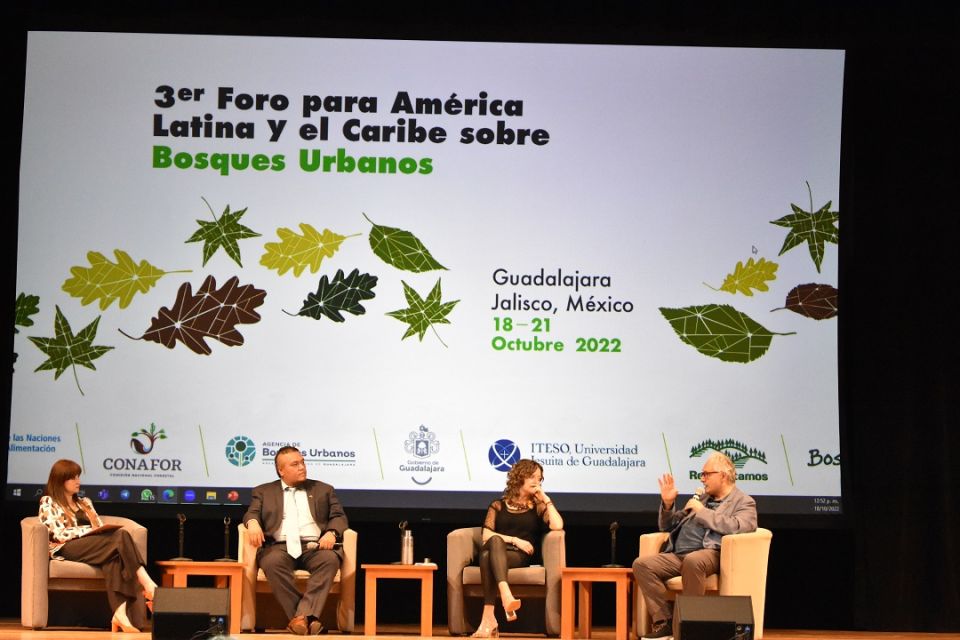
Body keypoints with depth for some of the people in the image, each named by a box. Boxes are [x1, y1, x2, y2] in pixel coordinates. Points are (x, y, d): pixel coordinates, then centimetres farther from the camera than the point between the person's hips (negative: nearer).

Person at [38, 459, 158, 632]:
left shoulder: (85, 502, 30)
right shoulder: (48, 502, 10)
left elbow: (101, 528, 22)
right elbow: (59, 534, -5)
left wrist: (107, 531, -3)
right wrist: (90, 530, -12)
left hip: (95, 546, 5)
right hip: (67, 548, -5)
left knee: (114, 557, -36)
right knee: (121, 536, -30)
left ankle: (120, 614, -53)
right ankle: (149, 586, -40)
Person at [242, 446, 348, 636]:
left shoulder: (323, 490, 23)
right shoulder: (264, 492, 22)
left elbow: (339, 516, 14)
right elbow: (252, 513, 10)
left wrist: (331, 532, -8)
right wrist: (253, 522, -16)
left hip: (314, 546, 1)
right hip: (280, 546, -1)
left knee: (330, 559, -34)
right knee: (272, 562, -36)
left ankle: (303, 615, -41)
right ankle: (307, 619, -35)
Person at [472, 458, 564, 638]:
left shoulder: (538, 506, 18)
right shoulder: (498, 505, 19)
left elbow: (557, 526, -3)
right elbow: (487, 535, 5)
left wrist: (546, 498, 4)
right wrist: (514, 540, -7)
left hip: (520, 557, -1)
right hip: (495, 552, 1)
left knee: (488, 556, -37)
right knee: (495, 541, -39)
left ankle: (488, 618, -52)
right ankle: (506, 595, -60)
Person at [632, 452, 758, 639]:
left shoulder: (744, 502, 8)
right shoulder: (701, 498, 27)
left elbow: (736, 527, -15)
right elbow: (667, 526, 30)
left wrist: (702, 511, -7)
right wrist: (668, 504, 11)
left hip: (710, 553, -6)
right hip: (677, 556, 7)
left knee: (692, 560, -40)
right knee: (641, 564, -17)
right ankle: (664, 623, -17)